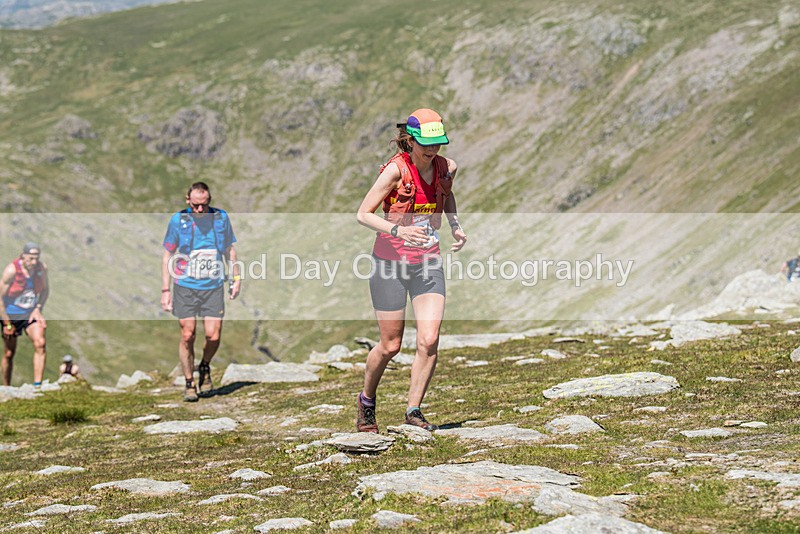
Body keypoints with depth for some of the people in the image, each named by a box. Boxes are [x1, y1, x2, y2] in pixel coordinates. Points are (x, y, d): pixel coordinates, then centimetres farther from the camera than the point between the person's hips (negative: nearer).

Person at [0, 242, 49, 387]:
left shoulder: (42, 268, -9)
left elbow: (45, 289, 9)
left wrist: (38, 308, -6)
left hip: (31, 314, 3)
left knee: (40, 343, -21)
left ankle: (37, 385, -21)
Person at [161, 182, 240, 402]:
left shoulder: (221, 217, 2)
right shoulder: (178, 220, -3)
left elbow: (230, 249, 16)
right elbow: (167, 255, 3)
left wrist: (236, 277, 11)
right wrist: (165, 290, -1)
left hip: (213, 287, 1)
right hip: (186, 287, -1)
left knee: (213, 336, -6)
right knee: (187, 335, -4)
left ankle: (204, 368, 25)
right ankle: (189, 384, 11)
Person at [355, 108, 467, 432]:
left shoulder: (447, 168, 0)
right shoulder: (396, 169, -15)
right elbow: (363, 214, -13)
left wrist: (456, 226, 8)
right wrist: (398, 230, -29)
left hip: (428, 262, 4)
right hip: (391, 263, -4)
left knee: (429, 340, -11)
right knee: (390, 346, 4)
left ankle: (413, 410, 4)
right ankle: (366, 401, 30)